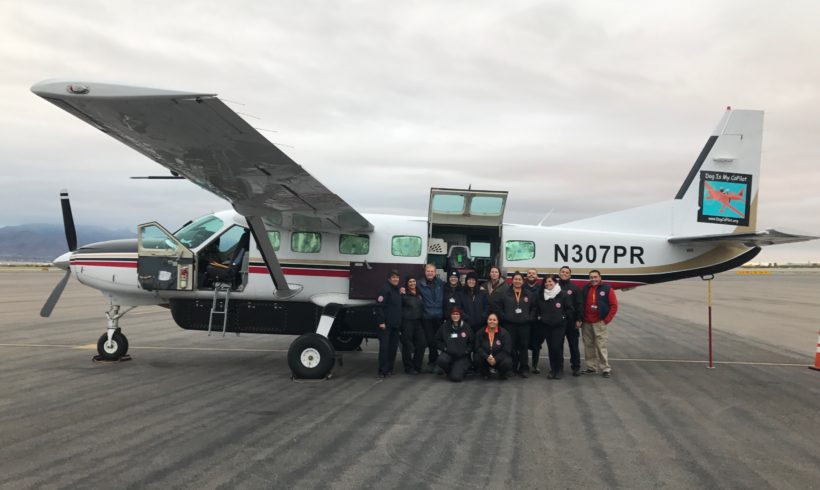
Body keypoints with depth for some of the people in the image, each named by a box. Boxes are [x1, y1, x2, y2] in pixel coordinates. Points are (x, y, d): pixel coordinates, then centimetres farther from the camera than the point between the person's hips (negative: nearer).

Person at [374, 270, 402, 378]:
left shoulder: (397, 290, 16)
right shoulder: (385, 289, -11)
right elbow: (379, 306, -17)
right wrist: (381, 321, -20)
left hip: (395, 324, 8)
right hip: (386, 324, -8)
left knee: (393, 346, 9)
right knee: (384, 346, -8)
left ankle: (389, 368, 17)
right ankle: (382, 371, -5)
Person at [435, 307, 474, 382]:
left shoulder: (466, 327, 3)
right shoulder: (444, 326, 4)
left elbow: (471, 342, 8)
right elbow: (438, 340, 8)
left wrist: (466, 351, -7)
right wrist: (445, 348, -6)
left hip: (462, 356, -2)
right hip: (448, 353, 2)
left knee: (456, 377, -21)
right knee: (441, 360, -35)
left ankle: (461, 369, 18)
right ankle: (450, 371, 2)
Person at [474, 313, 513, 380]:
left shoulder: (504, 333, -9)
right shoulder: (481, 332, -2)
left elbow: (506, 350, -13)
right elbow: (478, 348, -7)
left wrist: (496, 359, -26)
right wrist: (487, 357, -25)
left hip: (500, 358, -2)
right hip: (486, 359, 2)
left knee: (507, 363, -34)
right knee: (477, 358, -29)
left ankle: (502, 374, 6)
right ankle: (485, 373, 4)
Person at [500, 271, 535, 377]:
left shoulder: (528, 295, 9)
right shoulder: (505, 294, 6)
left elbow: (533, 308, 11)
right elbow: (499, 308, 6)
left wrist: (530, 318, -2)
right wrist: (504, 317, -5)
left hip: (524, 325, 1)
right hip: (510, 325, -1)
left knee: (524, 347, 3)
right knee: (511, 347, 1)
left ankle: (524, 369, 9)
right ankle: (512, 368, 10)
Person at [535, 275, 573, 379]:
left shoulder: (562, 295, -6)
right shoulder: (541, 295, 8)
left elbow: (569, 308, -1)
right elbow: (538, 308, 21)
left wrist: (563, 316, -6)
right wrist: (540, 316, 9)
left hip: (559, 325, -4)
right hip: (546, 325, 4)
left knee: (557, 347, -9)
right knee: (550, 347, 6)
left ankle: (559, 370, 4)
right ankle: (553, 369, 15)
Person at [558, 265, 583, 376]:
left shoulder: (575, 288, 2)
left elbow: (579, 305, 0)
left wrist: (578, 319, -6)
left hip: (571, 321, -1)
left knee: (573, 345, 3)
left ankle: (576, 367, 10)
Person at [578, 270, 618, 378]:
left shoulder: (607, 289, -1)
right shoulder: (585, 289, 9)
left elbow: (614, 305, -2)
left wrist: (607, 319, -7)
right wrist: (579, 319, 4)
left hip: (599, 323, -4)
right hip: (586, 323, 4)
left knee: (601, 346, -6)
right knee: (588, 346, 7)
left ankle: (606, 369, 0)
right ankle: (591, 368, 15)